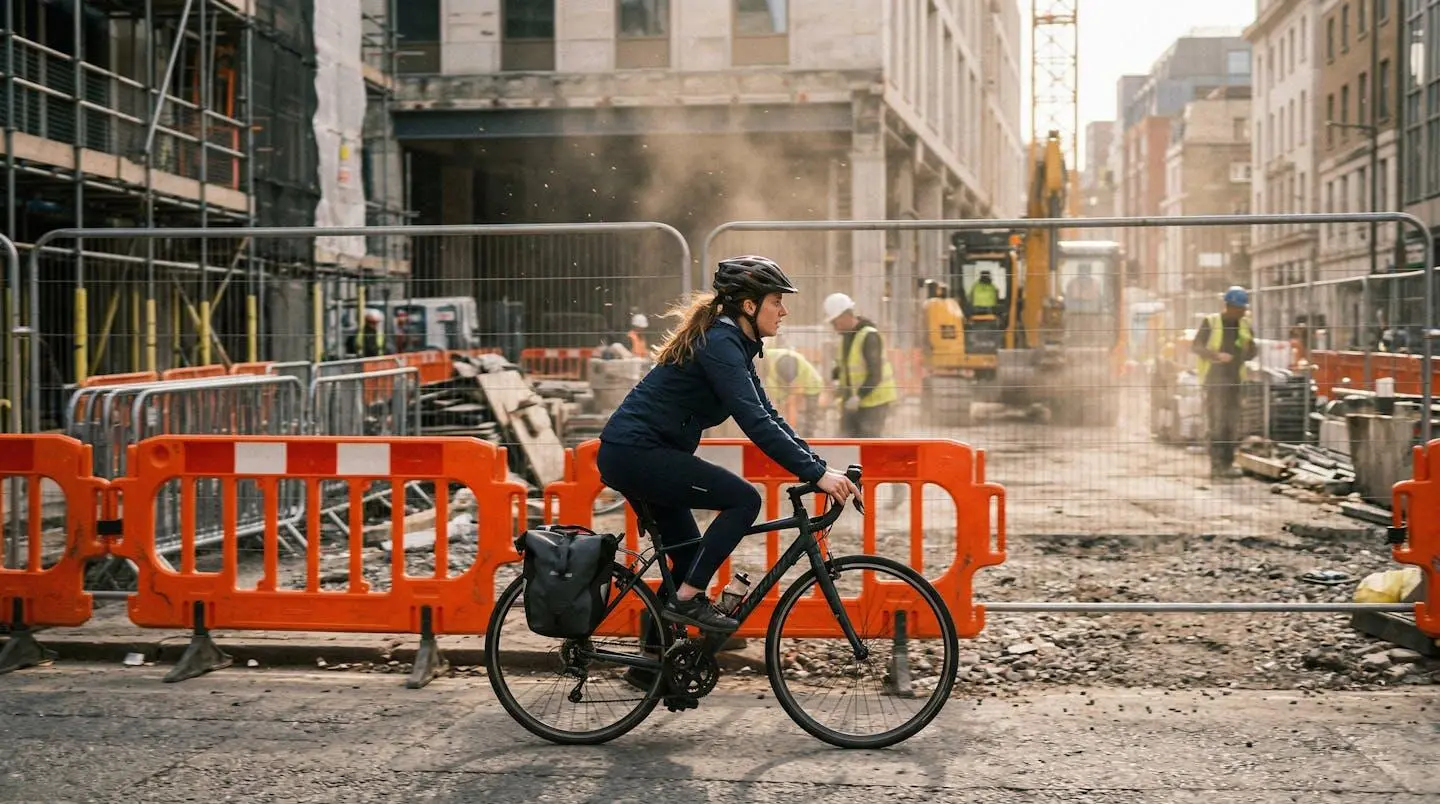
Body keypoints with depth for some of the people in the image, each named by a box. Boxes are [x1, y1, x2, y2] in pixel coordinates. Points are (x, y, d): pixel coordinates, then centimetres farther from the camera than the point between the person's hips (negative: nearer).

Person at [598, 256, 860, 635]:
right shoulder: (720, 343, -18)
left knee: (689, 558, 13)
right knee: (743, 499, -14)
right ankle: (686, 599, -9)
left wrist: (819, 466, 4)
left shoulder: (732, 343, 12)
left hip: (630, 454, 10)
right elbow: (755, 423, -26)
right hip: (635, 452, -10)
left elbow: (767, 416, 13)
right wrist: (816, 474, -27)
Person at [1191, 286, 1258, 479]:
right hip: (1214, 377, -6)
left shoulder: (1245, 324, 9)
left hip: (1234, 377, 6)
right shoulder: (1211, 322, -5)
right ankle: (1217, 465, -10)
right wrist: (1216, 355, -20)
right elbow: (1196, 347, -5)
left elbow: (1252, 351, 15)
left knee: (1232, 422, 7)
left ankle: (1227, 463, 14)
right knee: (1216, 421, -10)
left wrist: (1249, 347, -10)